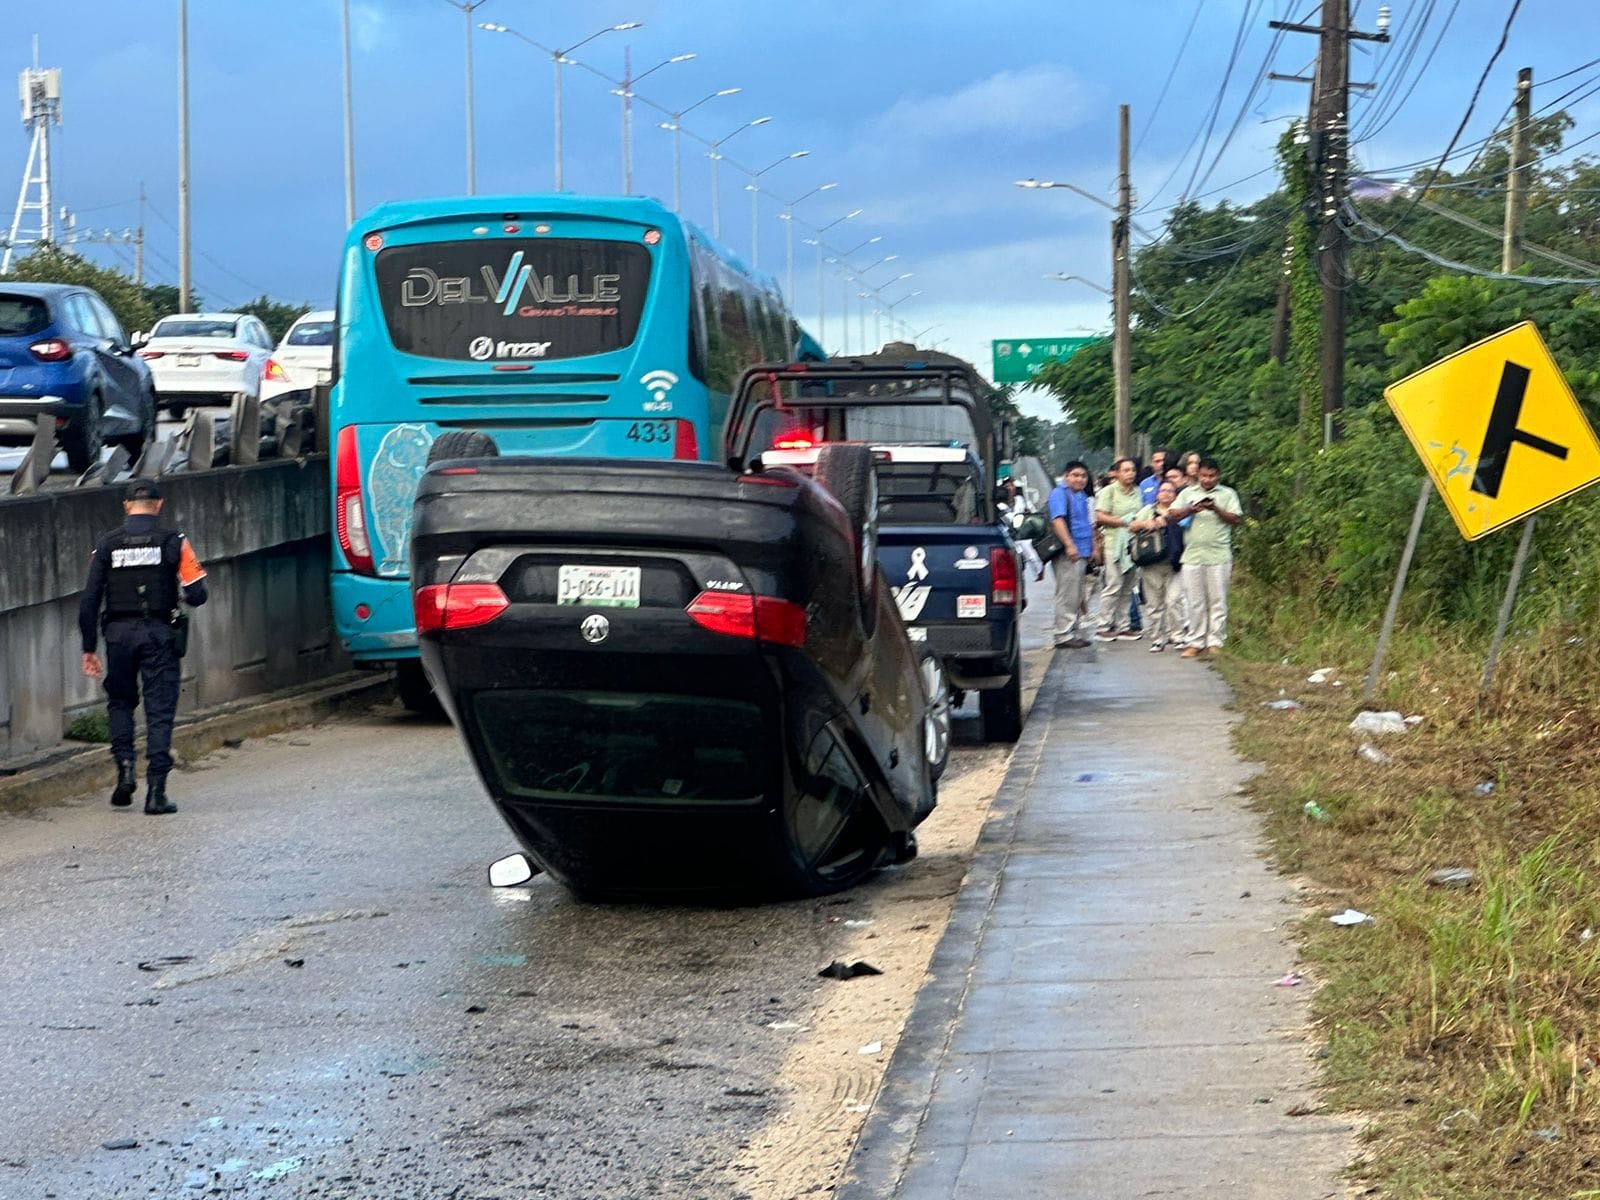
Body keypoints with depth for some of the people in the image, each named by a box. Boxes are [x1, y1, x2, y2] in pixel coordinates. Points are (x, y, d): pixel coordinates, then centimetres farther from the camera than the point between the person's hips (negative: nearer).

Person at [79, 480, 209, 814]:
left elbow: (89, 601, 2)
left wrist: (89, 648, 8)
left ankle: (125, 765, 2)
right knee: (159, 710, 2)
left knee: (120, 701, 21)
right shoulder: (173, 540, -1)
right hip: (159, 632, -1)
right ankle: (156, 792, -3)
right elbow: (196, 594, -5)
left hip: (119, 632, 2)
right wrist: (183, 592, 19)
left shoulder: (107, 544, 4)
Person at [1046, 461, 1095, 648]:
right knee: (1067, 595, -9)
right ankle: (1063, 634, -7)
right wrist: (1069, 545, -27)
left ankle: (1075, 631, 19)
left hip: (1081, 553, 9)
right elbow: (1057, 520, -20)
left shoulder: (1082, 496, 20)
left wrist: (1093, 547, 23)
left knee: (1076, 596, 13)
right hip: (1068, 554, -9)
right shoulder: (1059, 494, -8)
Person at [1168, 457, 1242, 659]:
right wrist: (1191, 510, -11)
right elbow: (1171, 515, 5)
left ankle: (1215, 642, 3)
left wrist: (1216, 509, -15)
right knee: (1195, 602, 3)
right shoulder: (1188, 493, 15)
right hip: (1192, 555, 2)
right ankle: (1195, 642, 9)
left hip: (1219, 556, -2)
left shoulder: (1227, 494, 9)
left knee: (1217, 601, -2)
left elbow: (1236, 519, -1)